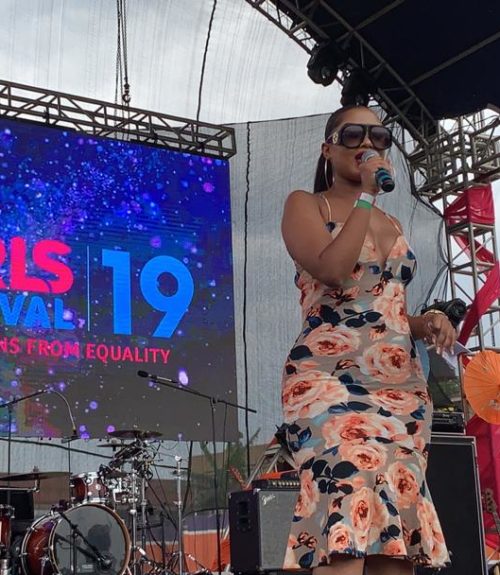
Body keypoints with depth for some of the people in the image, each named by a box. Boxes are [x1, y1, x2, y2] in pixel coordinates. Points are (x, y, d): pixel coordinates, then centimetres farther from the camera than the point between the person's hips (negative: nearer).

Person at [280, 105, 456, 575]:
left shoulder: (391, 224, 23)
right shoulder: (305, 205, 6)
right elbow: (332, 270, -14)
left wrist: (426, 323, 6)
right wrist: (366, 196, -6)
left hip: (402, 387, 7)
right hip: (331, 380, -6)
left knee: (396, 532, 0)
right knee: (346, 529, -23)